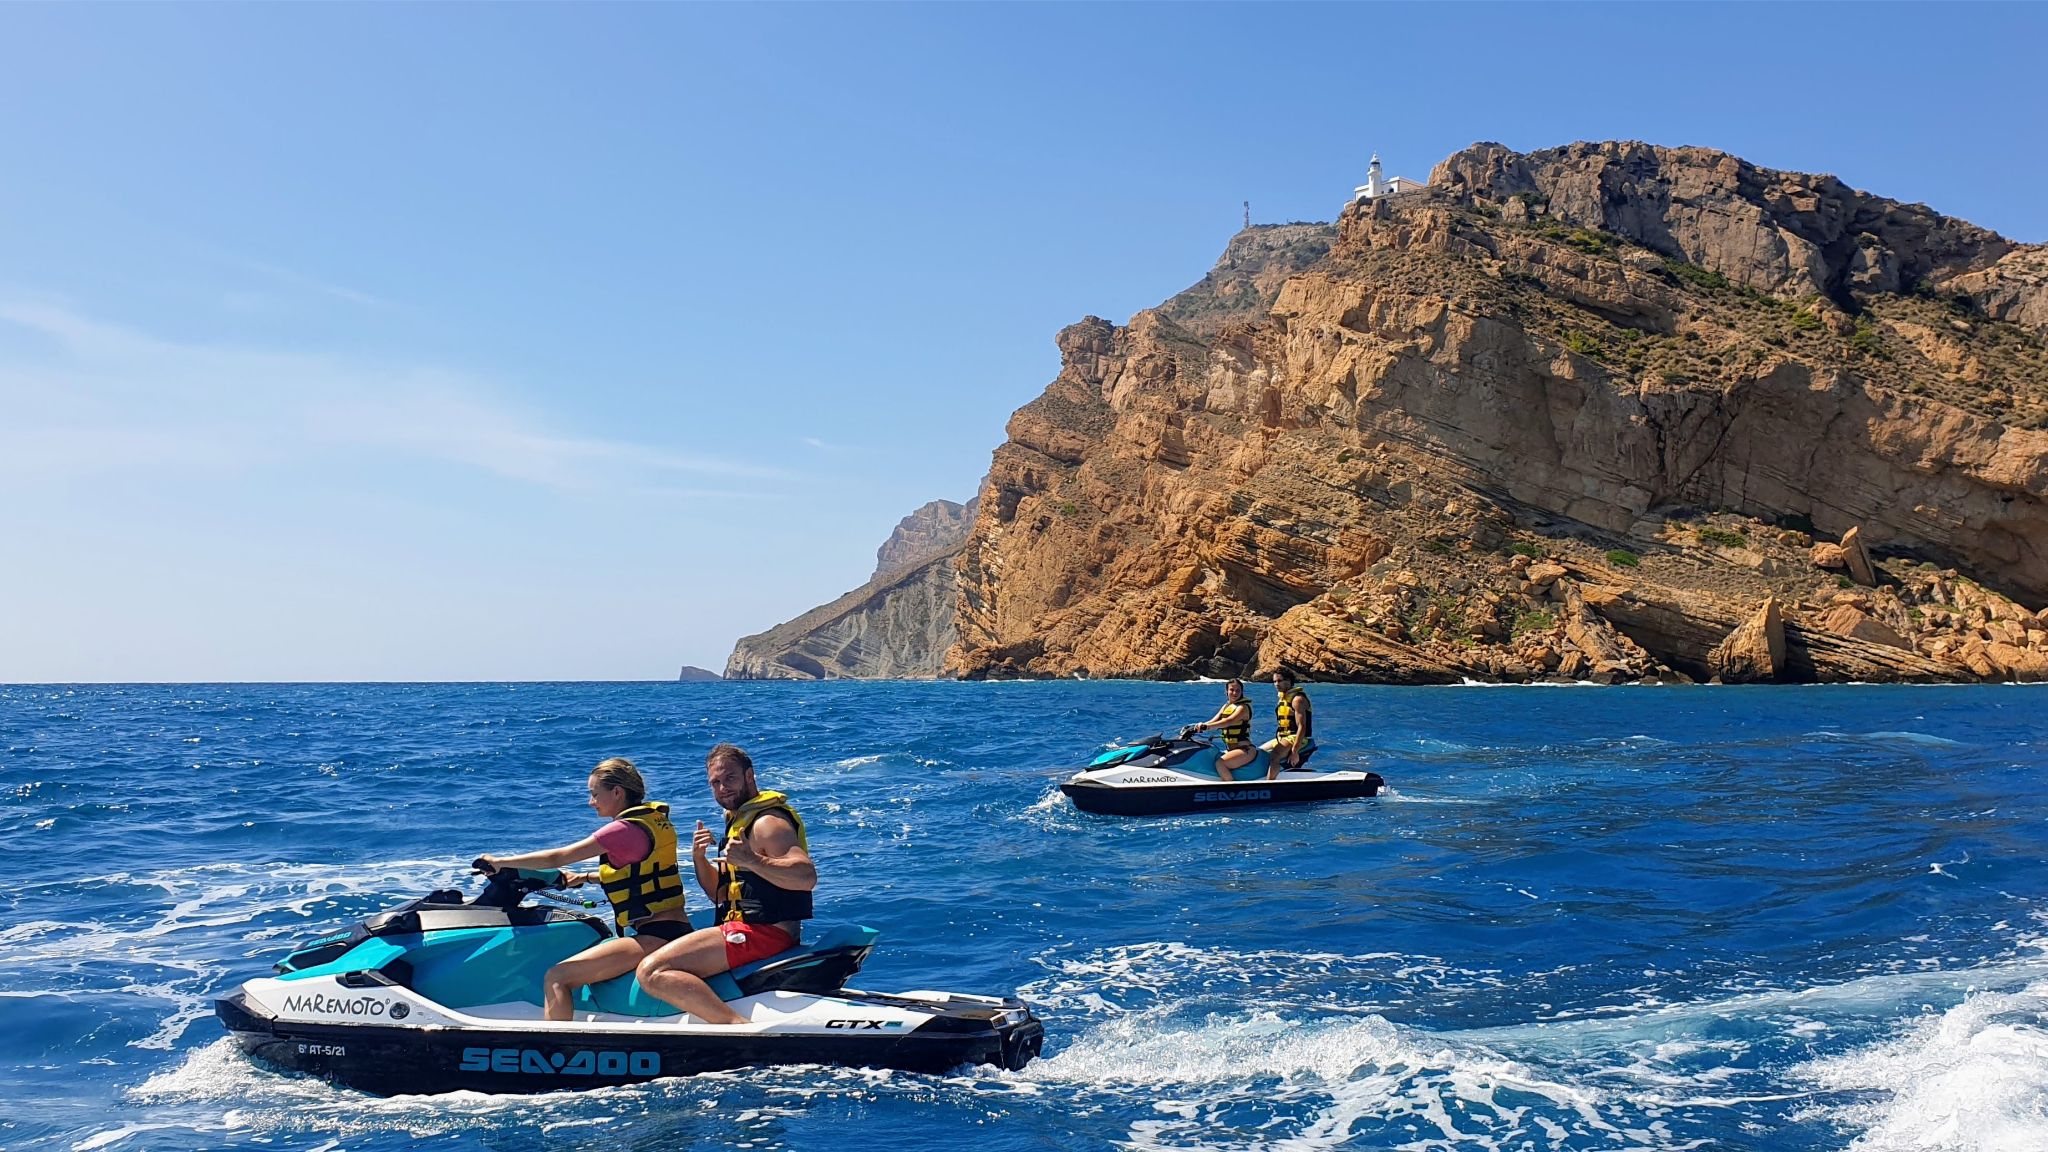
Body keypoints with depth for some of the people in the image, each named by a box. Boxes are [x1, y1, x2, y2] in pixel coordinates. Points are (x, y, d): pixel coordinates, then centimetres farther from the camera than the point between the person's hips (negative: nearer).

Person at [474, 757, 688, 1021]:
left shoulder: (625, 829, -12)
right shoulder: (651, 819, 14)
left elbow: (556, 858, -10)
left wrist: (500, 862, 1)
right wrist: (584, 877, 34)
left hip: (653, 937, -10)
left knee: (556, 978, -15)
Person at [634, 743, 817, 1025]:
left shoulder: (767, 822, -11)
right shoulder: (740, 820, 20)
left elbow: (808, 876, -26)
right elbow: (721, 894, 22)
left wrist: (752, 861, -35)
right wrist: (699, 859, 4)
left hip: (763, 933, -11)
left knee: (652, 972, -23)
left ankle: (739, 1025, -31)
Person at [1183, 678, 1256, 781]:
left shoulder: (1243, 707, -10)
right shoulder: (1226, 706, 15)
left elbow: (1229, 721, -28)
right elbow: (1213, 722, 7)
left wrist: (1206, 726, -41)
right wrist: (1195, 727, -10)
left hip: (1245, 750, -9)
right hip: (1230, 749, 9)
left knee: (1220, 763, -30)